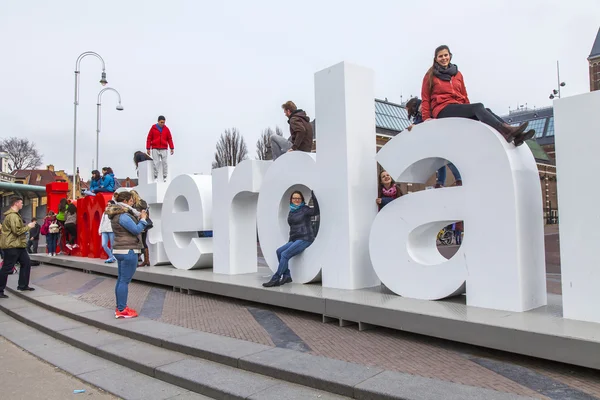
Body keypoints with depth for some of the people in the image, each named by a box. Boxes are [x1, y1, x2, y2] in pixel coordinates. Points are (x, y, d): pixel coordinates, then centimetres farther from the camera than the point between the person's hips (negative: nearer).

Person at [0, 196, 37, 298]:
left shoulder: (15, 214, 17)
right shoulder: (12, 216, -17)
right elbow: (17, 230, -22)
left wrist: (26, 226, 10)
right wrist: (28, 226, -10)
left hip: (18, 245, 10)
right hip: (11, 246, -10)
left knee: (26, 263, 12)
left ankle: (23, 285, 20)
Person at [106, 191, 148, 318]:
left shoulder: (118, 214, 14)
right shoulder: (123, 216, -18)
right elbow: (137, 230, -18)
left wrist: (138, 218, 8)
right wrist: (143, 219, -4)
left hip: (121, 250, 11)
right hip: (128, 251, -11)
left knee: (121, 279, 13)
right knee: (125, 281, -8)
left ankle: (120, 307, 20)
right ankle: (122, 310, -5)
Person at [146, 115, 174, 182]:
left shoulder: (166, 129, 6)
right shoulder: (153, 128, 3)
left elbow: (170, 139, 7)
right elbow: (149, 138, 4)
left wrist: (172, 148, 3)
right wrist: (148, 148, 1)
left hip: (164, 149, 1)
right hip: (155, 149, -1)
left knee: (164, 163, -1)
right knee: (156, 163, -3)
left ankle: (164, 177, 6)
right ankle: (155, 177, 3)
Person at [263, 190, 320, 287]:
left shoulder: (304, 209, -6)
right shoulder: (291, 212, 16)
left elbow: (316, 211, -24)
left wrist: (313, 195, -28)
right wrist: (290, 242, 18)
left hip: (305, 239, -8)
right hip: (294, 239, 8)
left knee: (285, 254, -18)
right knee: (279, 251, -9)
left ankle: (275, 279, -12)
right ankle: (287, 276, -3)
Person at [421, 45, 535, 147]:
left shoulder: (457, 74, 21)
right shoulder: (430, 76, 8)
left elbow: (464, 95, 21)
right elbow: (426, 99, 5)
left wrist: (469, 111, 11)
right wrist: (426, 117, -6)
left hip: (459, 108, 5)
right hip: (443, 109, -5)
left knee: (486, 111, -23)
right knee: (478, 107, -29)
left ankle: (514, 135, -42)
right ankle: (506, 132, -50)